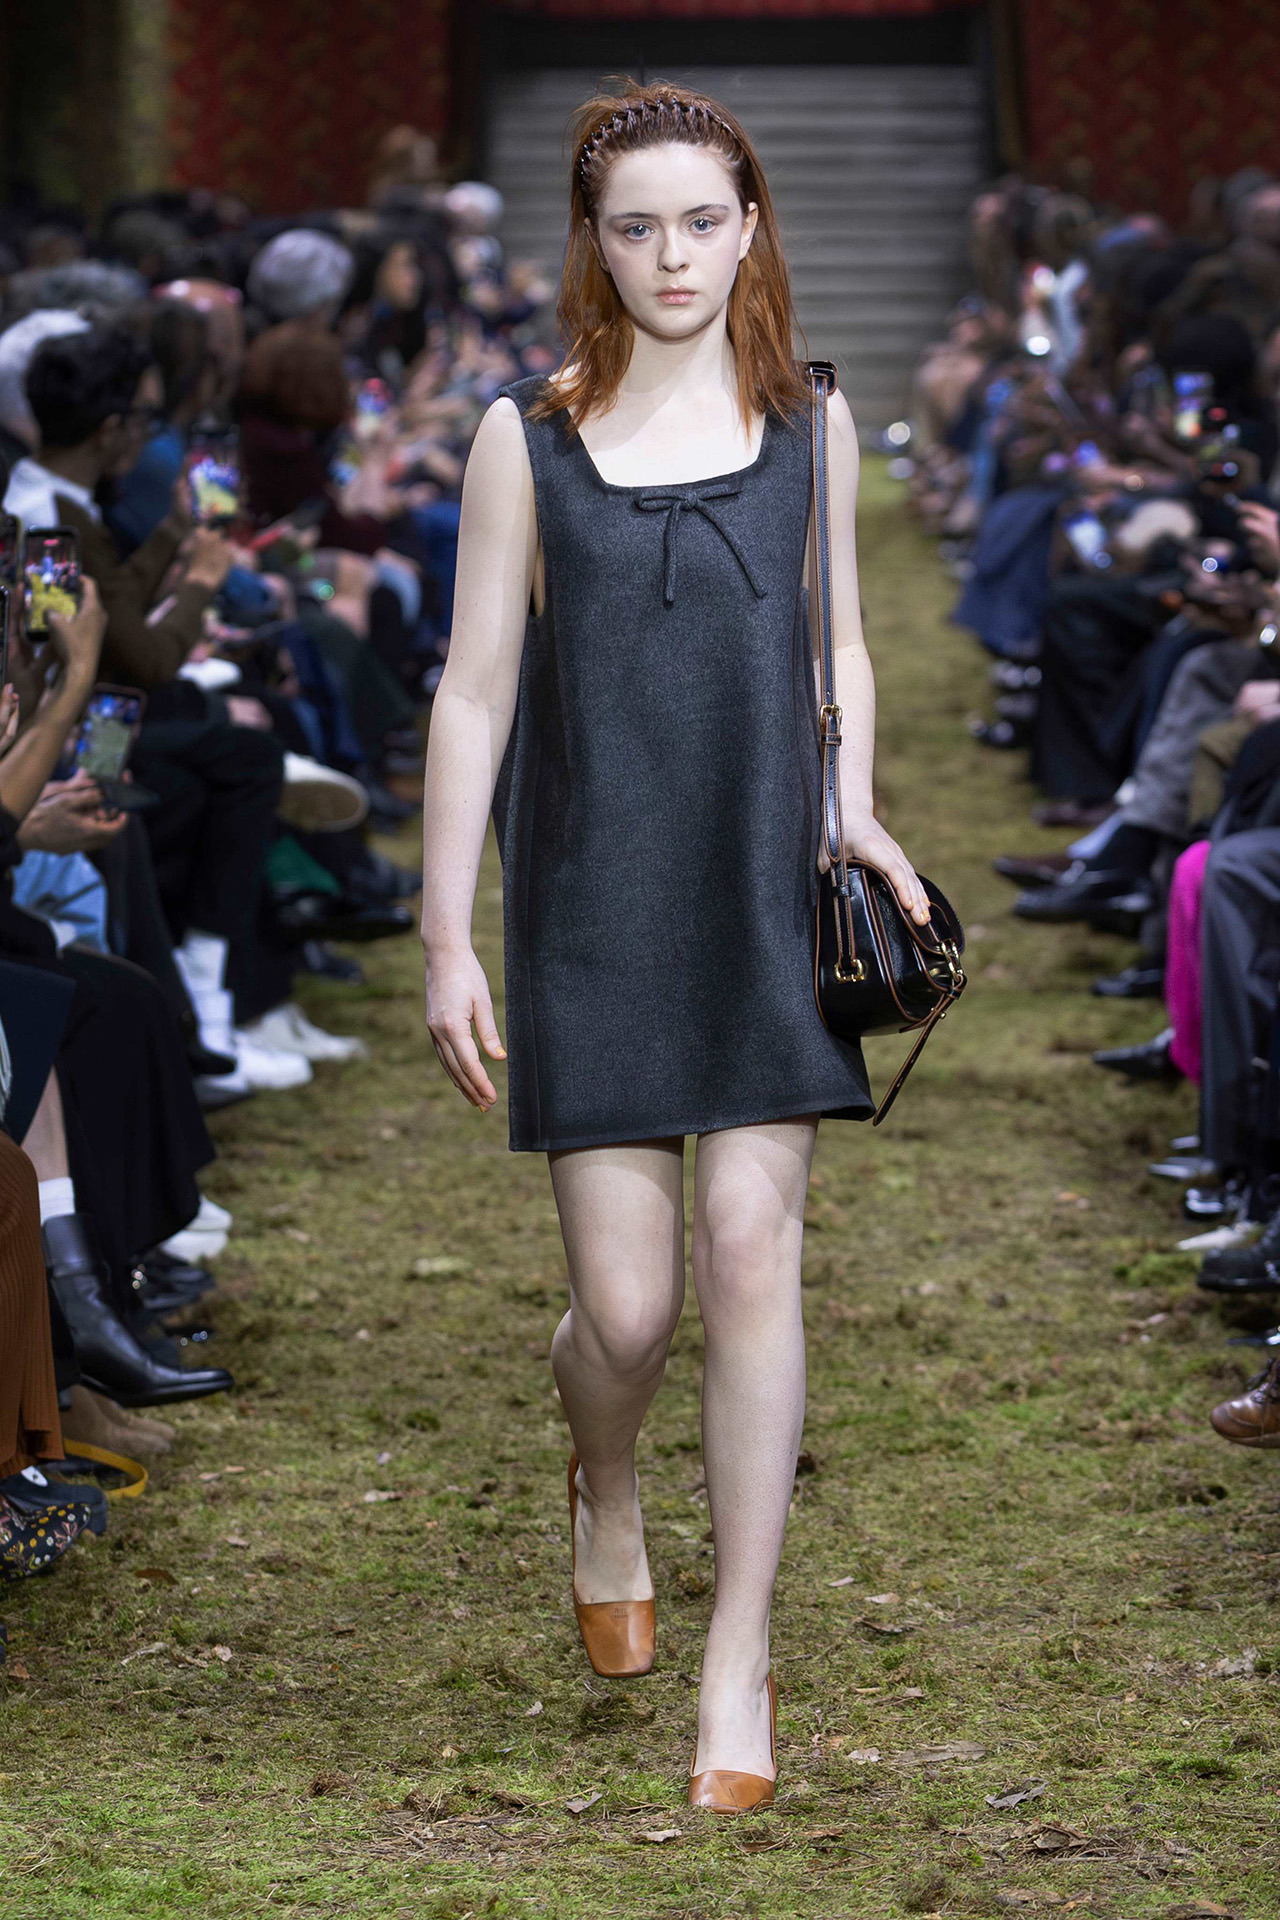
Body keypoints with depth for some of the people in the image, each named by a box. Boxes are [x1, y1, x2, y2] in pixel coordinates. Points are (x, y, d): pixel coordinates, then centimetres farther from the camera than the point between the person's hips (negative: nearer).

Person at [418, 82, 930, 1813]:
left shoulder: (808, 429, 7)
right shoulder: (528, 438, 1)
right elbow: (475, 693, 1)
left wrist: (854, 814, 1)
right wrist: (444, 939, -1)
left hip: (768, 896, 1)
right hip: (595, 908, -1)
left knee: (750, 1250, -8)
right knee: (626, 1306, -2)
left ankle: (741, 1656, 2)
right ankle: (604, 1487, 34)